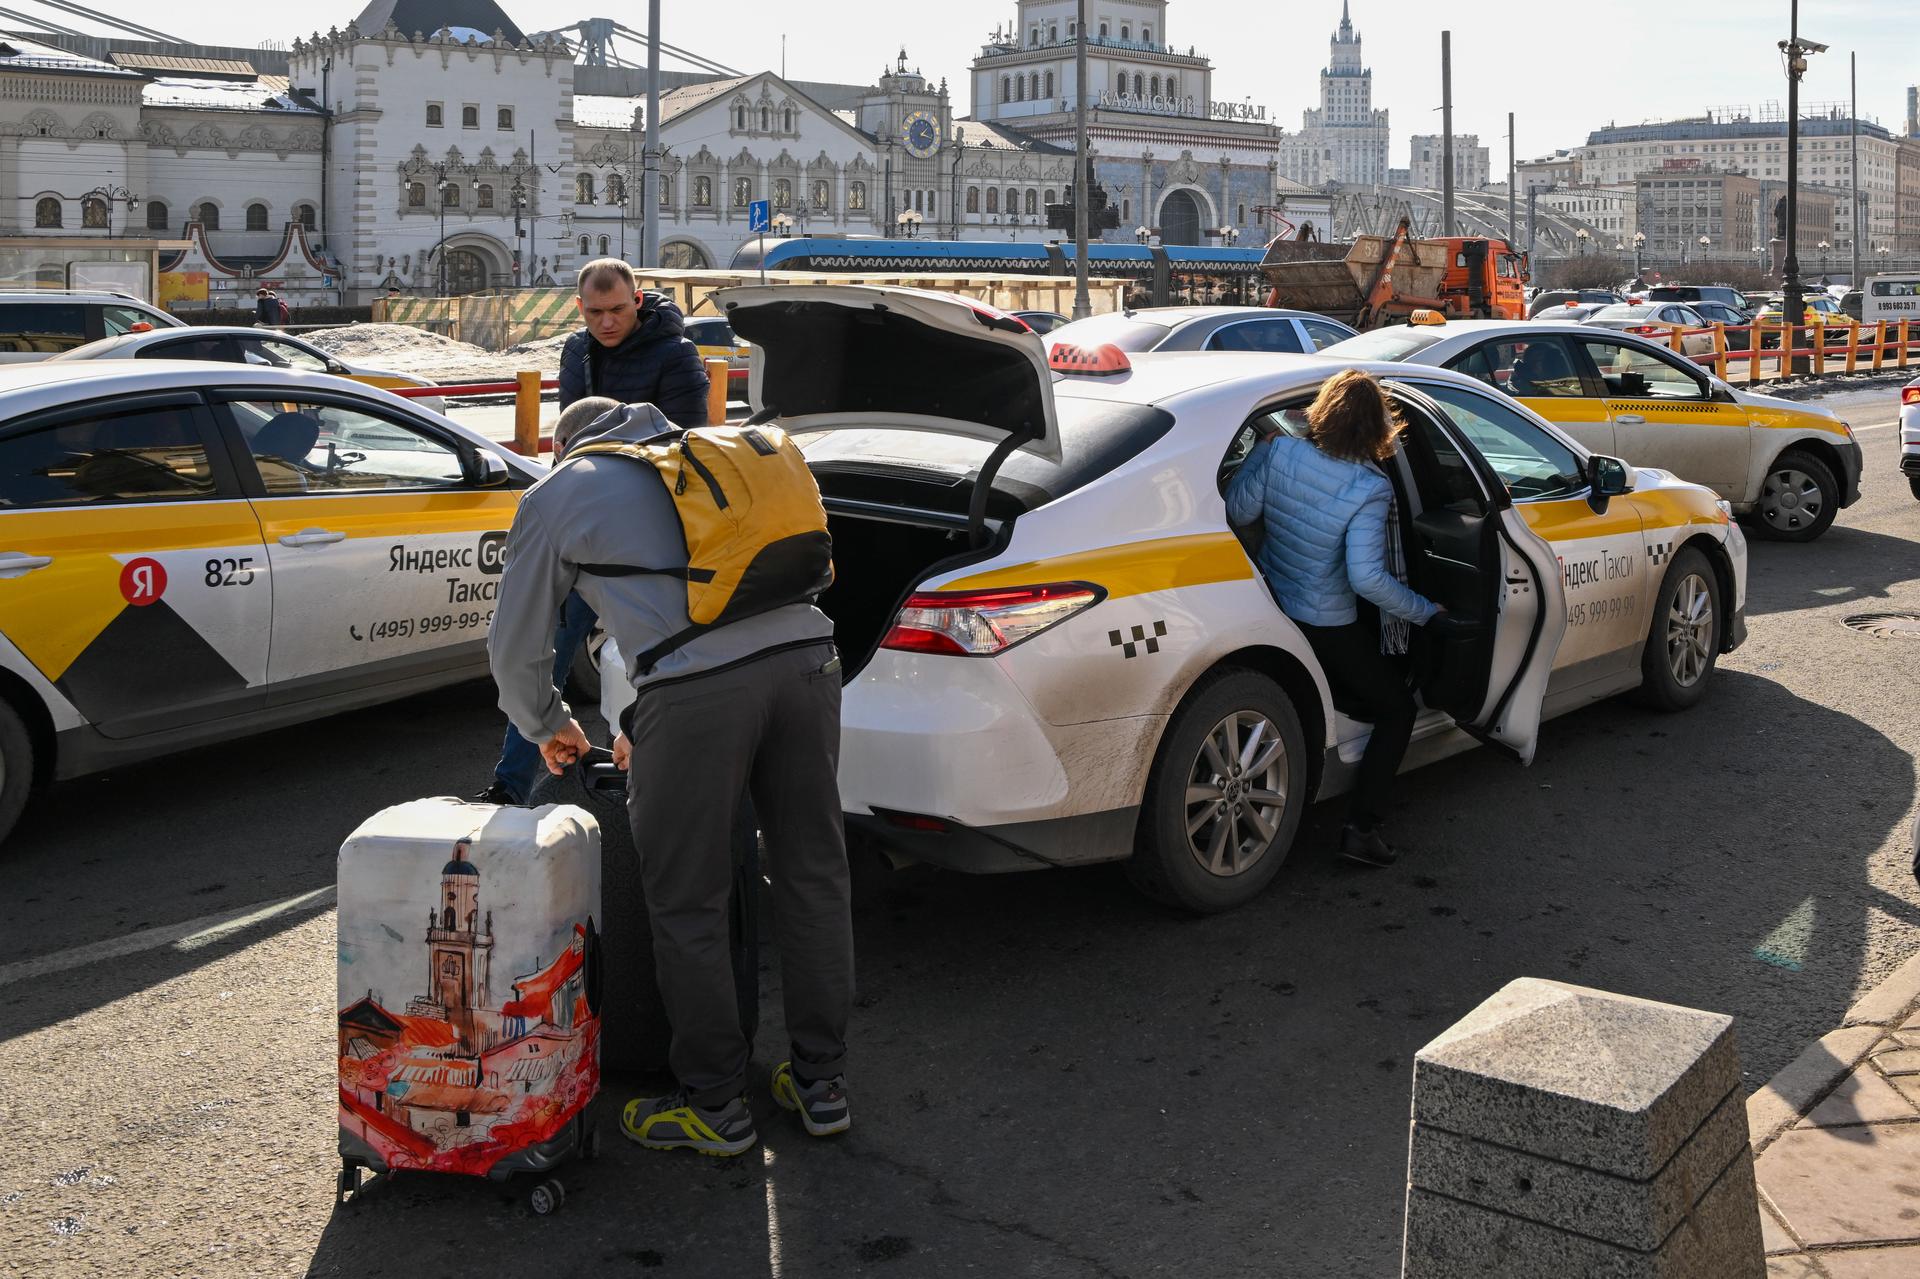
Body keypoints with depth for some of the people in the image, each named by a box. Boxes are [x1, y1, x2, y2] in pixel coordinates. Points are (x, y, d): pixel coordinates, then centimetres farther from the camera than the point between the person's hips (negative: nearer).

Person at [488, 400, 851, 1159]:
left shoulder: (558, 496, 18)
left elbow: (516, 647, 22)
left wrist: (547, 727, 42)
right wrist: (651, 729, 45)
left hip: (699, 687, -5)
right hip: (807, 655, 6)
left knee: (688, 905, 7)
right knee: (813, 878, 15)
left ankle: (714, 1107, 18)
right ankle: (821, 1084, 26)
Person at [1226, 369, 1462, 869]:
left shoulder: (1281, 452, -15)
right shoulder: (1369, 489, -26)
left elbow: (1239, 513, -4)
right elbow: (1368, 579, -29)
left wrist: (1259, 450, 6)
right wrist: (1427, 613, -17)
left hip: (1270, 603, 6)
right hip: (1325, 627, -6)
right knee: (1397, 710, 11)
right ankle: (1361, 827, 3)